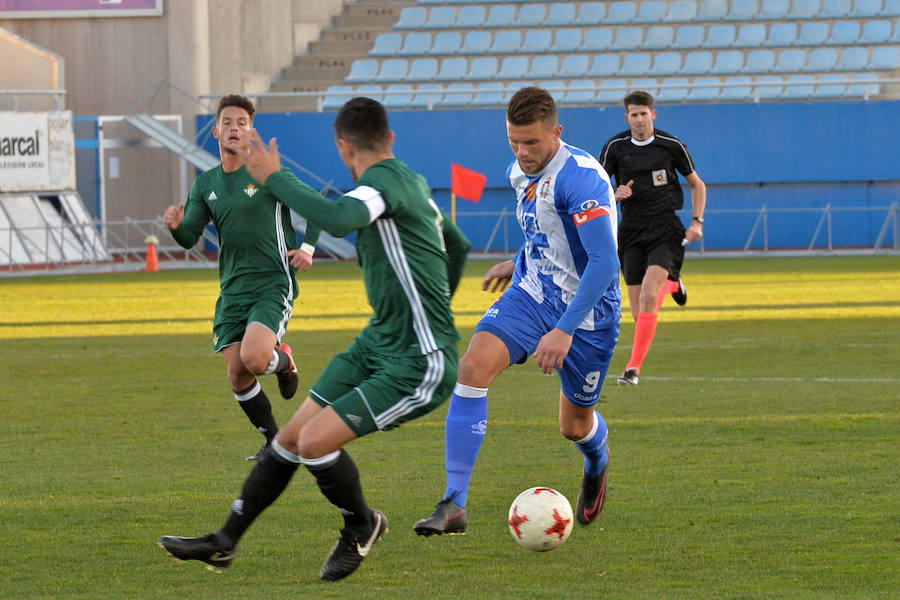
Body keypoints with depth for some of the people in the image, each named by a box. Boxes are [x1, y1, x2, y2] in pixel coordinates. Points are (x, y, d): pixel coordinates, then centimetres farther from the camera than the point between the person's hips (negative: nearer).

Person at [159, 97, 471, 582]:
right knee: (292, 436, 7)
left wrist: (273, 179, -24)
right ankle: (224, 542, 16)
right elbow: (458, 247, 28)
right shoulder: (413, 183, 13)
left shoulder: (387, 179, -17)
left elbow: (338, 219, -38)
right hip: (377, 343, 10)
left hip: (420, 365, -10)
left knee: (316, 442, -17)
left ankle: (362, 526, 11)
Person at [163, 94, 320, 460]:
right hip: (232, 290, 5)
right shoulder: (205, 184, 10)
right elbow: (190, 238, 6)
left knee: (253, 358, -26)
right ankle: (274, 442, 19)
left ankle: (283, 361, 12)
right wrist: (175, 226, -16)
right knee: (237, 375, -2)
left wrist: (307, 247, -9)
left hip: (274, 283, -5)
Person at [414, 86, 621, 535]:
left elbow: (605, 263, -30)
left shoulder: (581, 178, -25)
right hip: (530, 295, 6)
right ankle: (454, 504, -24)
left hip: (587, 311, -6)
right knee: (473, 366, -22)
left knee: (575, 425, 11)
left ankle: (597, 464, 54)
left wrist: (565, 330, -35)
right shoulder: (520, 173, 2)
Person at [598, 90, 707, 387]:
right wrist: (616, 194, -15)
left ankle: (634, 367, -18)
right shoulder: (615, 147, 1)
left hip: (666, 229, -3)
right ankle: (671, 283, 38)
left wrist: (697, 222, -1)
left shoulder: (672, 145, -2)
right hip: (632, 231, 3)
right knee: (639, 313, 2)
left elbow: (697, 185, 10)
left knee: (648, 296, -22)